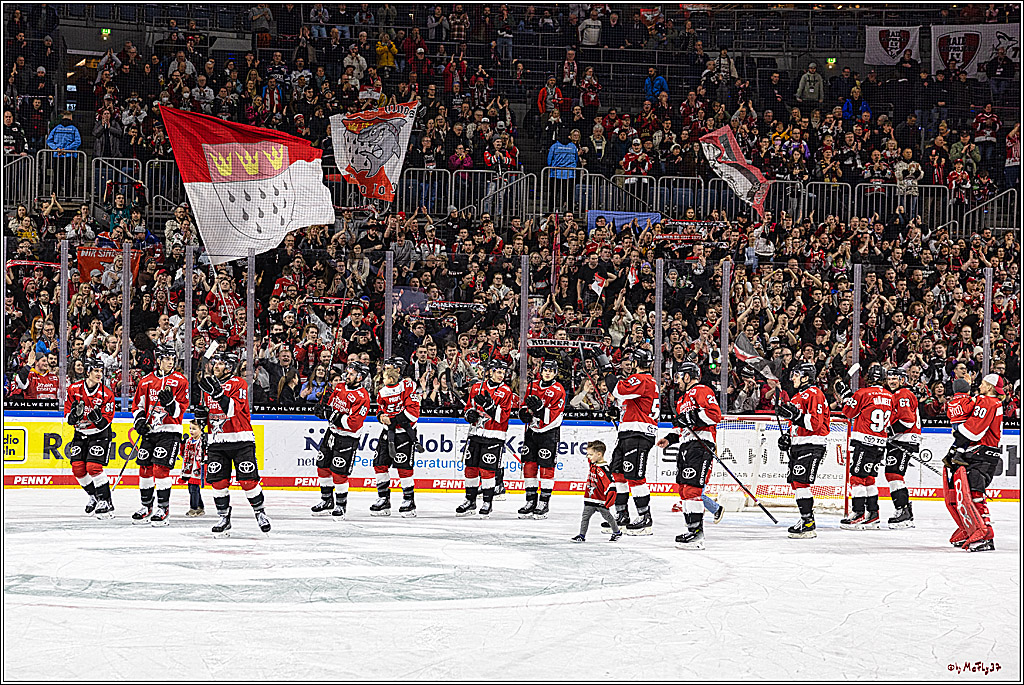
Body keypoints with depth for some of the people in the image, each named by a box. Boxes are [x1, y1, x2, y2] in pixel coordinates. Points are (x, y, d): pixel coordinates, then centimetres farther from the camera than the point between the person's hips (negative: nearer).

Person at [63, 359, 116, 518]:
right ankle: (94, 497, 19)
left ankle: (106, 502, -10)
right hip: (80, 433, 4)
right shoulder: (74, 389, -6)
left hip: (100, 434, -4)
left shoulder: (106, 394, -13)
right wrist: (75, 414, -25)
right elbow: (69, 417, -2)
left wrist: (98, 418, -34)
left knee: (94, 467, -18)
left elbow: (106, 422, -12)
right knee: (77, 467, -2)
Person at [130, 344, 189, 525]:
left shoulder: (180, 381, -3)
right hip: (150, 430, 4)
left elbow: (180, 410, -7)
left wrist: (170, 402, -26)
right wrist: (140, 420, -2)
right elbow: (137, 405, 15)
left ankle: (163, 508, -4)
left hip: (170, 430, -4)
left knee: (161, 468, -12)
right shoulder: (146, 381, 7)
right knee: (145, 468, 7)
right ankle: (146, 506, 22)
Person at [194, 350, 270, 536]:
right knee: (218, 480, -1)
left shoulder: (239, 383, -8)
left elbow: (235, 409, -22)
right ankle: (224, 518, 10)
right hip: (217, 440, 5)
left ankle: (260, 512, 12)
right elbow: (204, 411, 23)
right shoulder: (208, 384, 11)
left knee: (248, 479, -6)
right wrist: (201, 413, -1)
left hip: (240, 439, -5)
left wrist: (218, 392, -31)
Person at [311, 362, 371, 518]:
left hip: (347, 439, -8)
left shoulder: (362, 397, -19)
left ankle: (341, 504, 9)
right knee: (323, 467, 11)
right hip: (332, 433, 8)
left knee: (338, 472, -8)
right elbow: (329, 406, 14)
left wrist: (335, 416, -27)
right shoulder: (339, 388, 5)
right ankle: (327, 501, 26)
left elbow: (353, 423, -25)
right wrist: (323, 409, -9)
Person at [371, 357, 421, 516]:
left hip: (405, 432, -7)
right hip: (388, 431, 7)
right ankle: (383, 500, 13)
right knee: (380, 464, 3)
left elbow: (413, 410, -17)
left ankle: (409, 501, 1)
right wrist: (381, 415, -3)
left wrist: (394, 420, -20)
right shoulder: (383, 390, 12)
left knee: (404, 467, -10)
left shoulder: (407, 385, -11)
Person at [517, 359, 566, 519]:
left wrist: (539, 408, -31)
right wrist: (524, 412, -3)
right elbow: (525, 404, 19)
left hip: (548, 433, -6)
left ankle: (544, 503, 3)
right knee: (529, 466, 5)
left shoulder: (558, 390, -10)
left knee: (546, 468, -4)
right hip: (532, 431, 6)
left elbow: (554, 416, -17)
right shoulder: (533, 386, 9)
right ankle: (530, 502, 13)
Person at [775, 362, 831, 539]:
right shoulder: (798, 396, 21)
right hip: (798, 445, 11)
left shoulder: (814, 394, -12)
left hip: (811, 446, -11)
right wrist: (788, 438, 16)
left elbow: (815, 423, -22)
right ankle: (806, 519, 19)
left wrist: (795, 415, -30)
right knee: (795, 482, 12)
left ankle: (808, 525, -17)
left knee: (801, 482, -16)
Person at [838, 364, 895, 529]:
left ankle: (859, 514, -10)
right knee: (868, 477, 16)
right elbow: (891, 421, 16)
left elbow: (850, 412, -3)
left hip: (863, 441, -7)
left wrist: (845, 394, 7)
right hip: (880, 443, 7)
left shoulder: (863, 393, -10)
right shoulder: (890, 397, 9)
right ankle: (872, 514, 16)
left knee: (857, 476, -5)